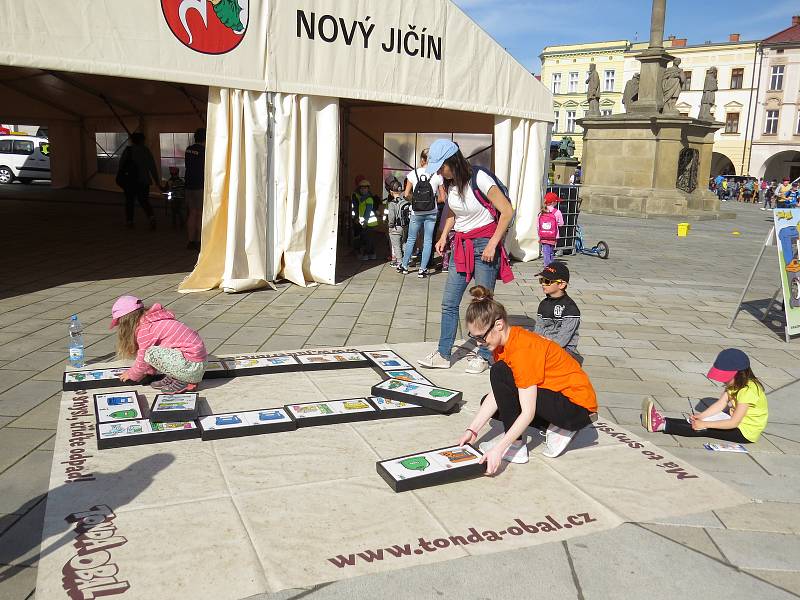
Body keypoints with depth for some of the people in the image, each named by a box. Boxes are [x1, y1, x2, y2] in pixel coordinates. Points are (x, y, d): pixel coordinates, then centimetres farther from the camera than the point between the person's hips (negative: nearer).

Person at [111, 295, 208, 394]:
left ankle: (181, 381, -6)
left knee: (150, 353, -16)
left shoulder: (145, 330, -12)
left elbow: (142, 361, -1)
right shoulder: (152, 321, 15)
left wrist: (131, 375, 16)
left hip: (193, 367, -10)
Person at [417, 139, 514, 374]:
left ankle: (483, 356, 12)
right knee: (448, 303, 5)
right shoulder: (450, 182, 3)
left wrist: (492, 245, -18)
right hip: (460, 245, 7)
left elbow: (507, 211, -17)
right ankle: (443, 355, 13)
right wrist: (443, 237, 9)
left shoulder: (479, 179, -18)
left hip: (484, 245, -7)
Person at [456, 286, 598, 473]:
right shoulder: (503, 340, 0)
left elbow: (528, 413, -29)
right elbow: (496, 393, -1)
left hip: (578, 408, -10)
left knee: (500, 373, -22)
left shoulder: (522, 349, -28)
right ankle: (558, 427, 6)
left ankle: (517, 446, -10)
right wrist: (472, 430, -8)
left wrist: (499, 449, -30)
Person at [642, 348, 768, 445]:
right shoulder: (736, 383, 1)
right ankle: (663, 421, -14)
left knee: (702, 429, -19)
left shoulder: (748, 390, -27)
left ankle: (662, 425, -26)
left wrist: (704, 424, -28)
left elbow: (734, 422, -29)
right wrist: (701, 416, -18)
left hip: (746, 432, -8)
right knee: (699, 421, -8)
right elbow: (720, 404, -4)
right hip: (735, 420, 8)